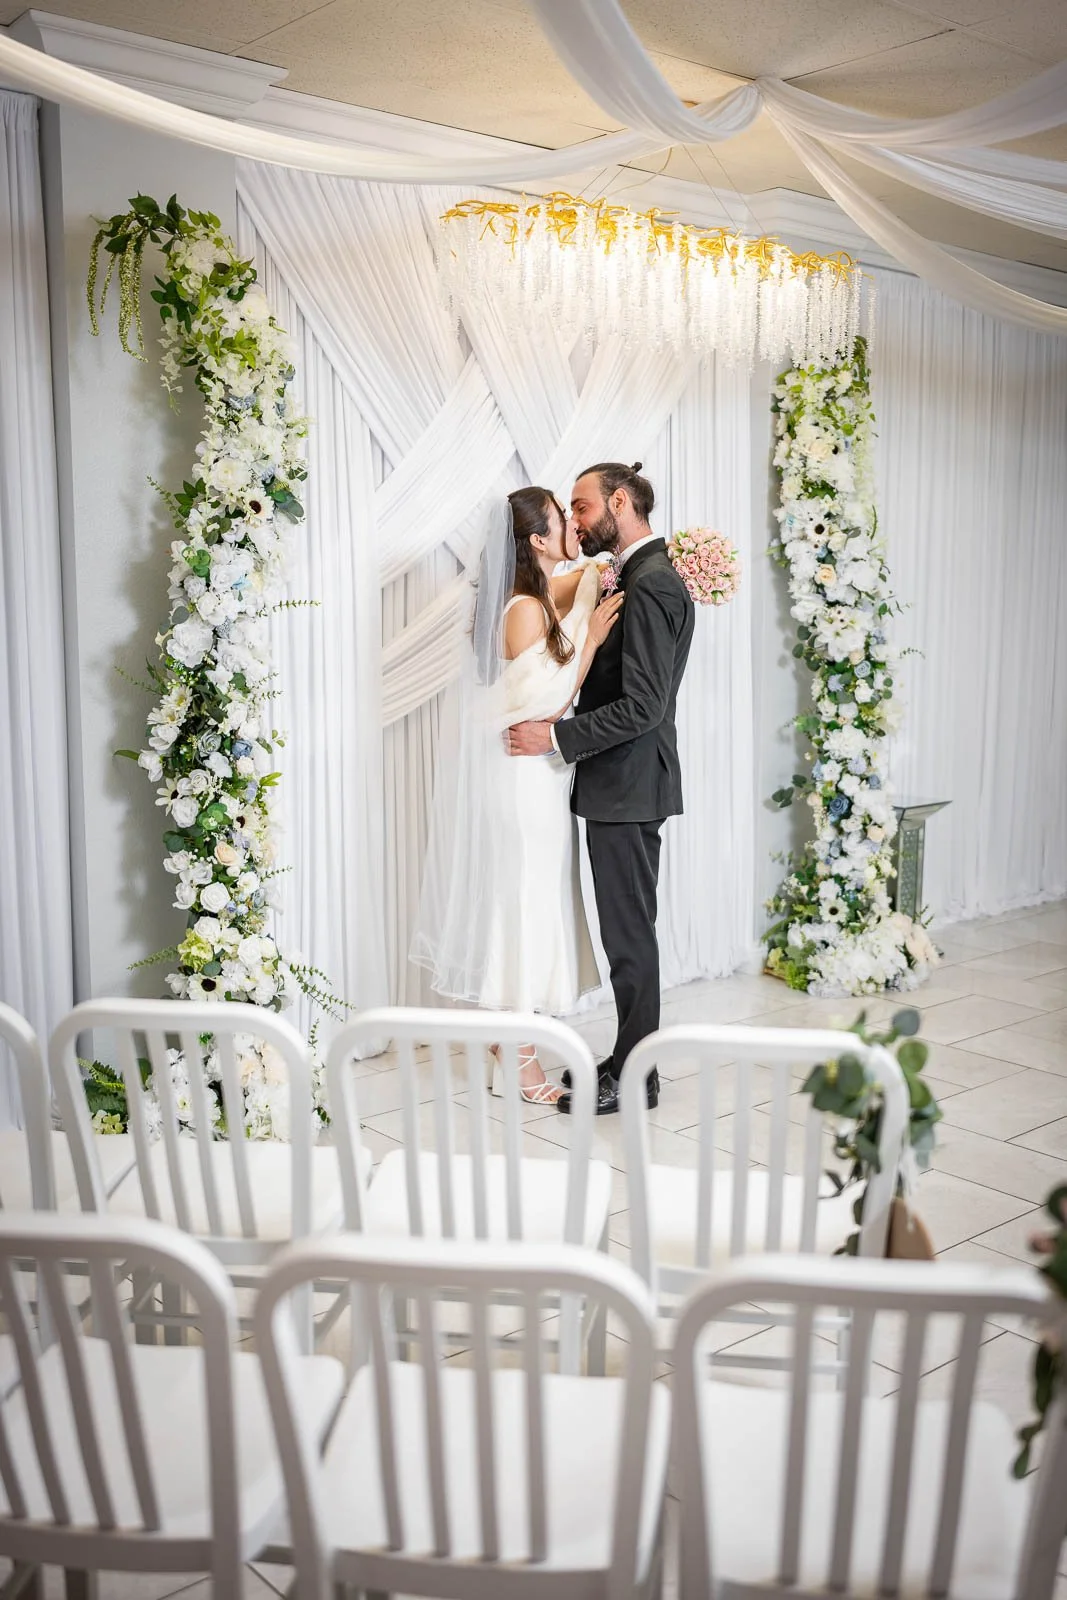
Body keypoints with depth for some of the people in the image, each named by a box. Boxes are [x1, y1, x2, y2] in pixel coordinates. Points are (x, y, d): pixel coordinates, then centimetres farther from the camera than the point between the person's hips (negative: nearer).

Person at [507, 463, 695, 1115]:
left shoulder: (650, 583, -18)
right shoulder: (645, 576, 14)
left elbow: (645, 705, -24)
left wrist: (558, 736, -18)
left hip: (628, 786, -10)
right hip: (623, 784, 10)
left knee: (629, 933, -1)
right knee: (628, 931, 15)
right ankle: (630, 1061, 26)